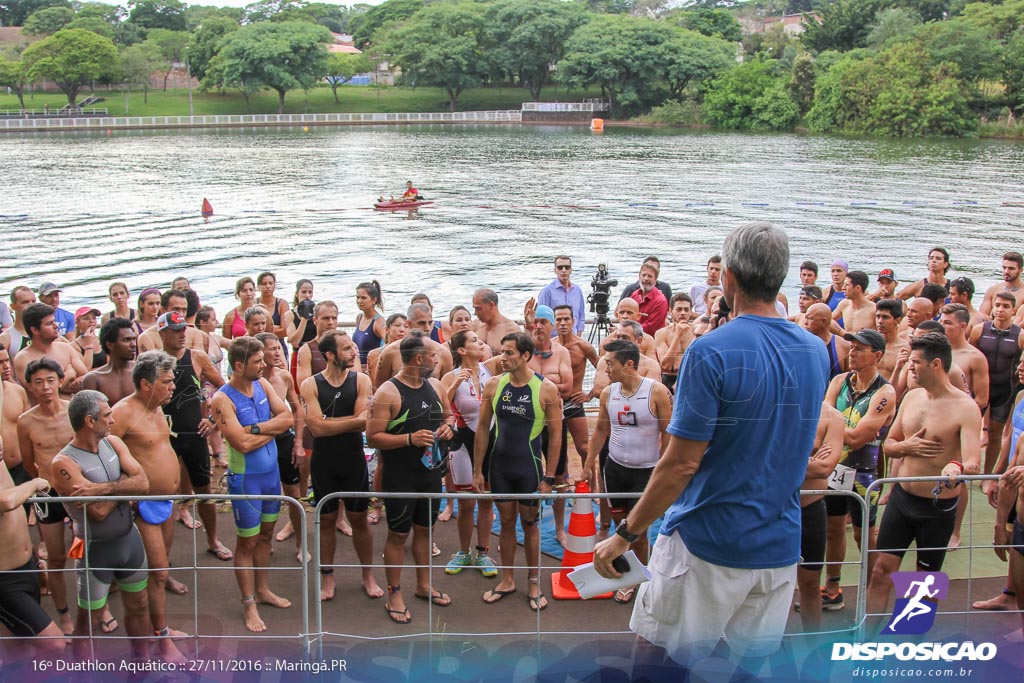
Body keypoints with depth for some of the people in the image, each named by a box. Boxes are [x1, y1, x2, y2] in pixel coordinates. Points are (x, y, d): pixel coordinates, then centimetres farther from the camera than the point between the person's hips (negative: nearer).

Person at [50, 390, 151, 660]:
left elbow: (143, 484, -12)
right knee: (88, 623, 7)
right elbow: (99, 511, -27)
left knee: (138, 606, 21)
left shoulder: (113, 443, -1)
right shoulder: (65, 463, -21)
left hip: (130, 538, 6)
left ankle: (142, 662, 40)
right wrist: (123, 484, -13)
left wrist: (103, 488, -25)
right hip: (95, 550, -6)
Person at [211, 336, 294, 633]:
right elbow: (243, 444, -26)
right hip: (245, 477, -6)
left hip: (271, 470, 6)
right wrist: (273, 428, -12)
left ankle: (262, 590, 35)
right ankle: (249, 605, 16)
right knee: (247, 542, 4)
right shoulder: (223, 399, -20)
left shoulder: (262, 384, 0)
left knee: (265, 533, 19)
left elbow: (287, 418, -7)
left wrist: (256, 428, -21)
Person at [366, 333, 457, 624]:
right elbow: (372, 438, -18)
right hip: (400, 478, -6)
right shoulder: (388, 392, -17)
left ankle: (424, 585, 34)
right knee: (398, 534, 5)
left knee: (424, 530, 18)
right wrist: (409, 439, -27)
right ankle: (394, 595, 18)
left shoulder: (435, 386, 3)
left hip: (431, 473, 6)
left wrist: (448, 427, -4)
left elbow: (448, 414, 20)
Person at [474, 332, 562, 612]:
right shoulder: (493, 385, -3)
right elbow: (482, 428, 4)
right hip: (498, 466, 3)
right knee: (506, 522, 13)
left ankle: (534, 583, 23)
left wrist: (548, 477, -9)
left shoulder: (546, 389, -12)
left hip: (529, 467, -3)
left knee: (530, 524, 9)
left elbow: (555, 436, -7)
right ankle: (507, 580, 27)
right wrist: (477, 470, 3)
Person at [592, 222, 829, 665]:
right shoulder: (816, 351, 2)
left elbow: (681, 464, -19)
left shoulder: (711, 352, -18)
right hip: (780, 546, 6)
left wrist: (625, 534, -11)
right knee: (755, 659, 18)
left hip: (709, 543, -6)